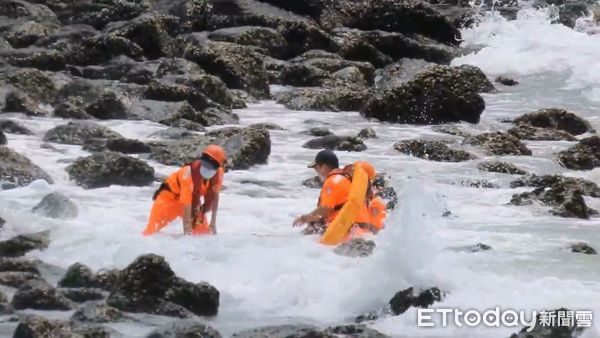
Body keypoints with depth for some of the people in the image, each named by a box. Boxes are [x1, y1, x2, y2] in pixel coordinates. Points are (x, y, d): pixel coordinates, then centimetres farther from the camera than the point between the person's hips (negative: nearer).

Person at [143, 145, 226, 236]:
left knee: (204, 233, 2)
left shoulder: (218, 173, -21)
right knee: (151, 231, -13)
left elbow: (214, 196, -3)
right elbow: (186, 205, -37)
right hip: (170, 196, -5)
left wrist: (213, 223, 0)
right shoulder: (189, 173, -39)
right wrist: (187, 232, -35)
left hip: (194, 200, 6)